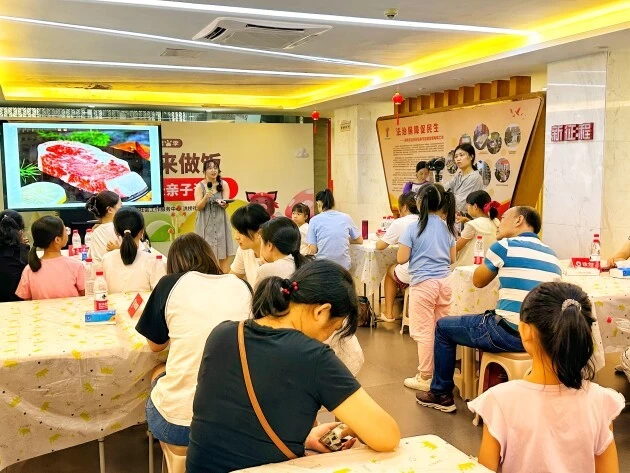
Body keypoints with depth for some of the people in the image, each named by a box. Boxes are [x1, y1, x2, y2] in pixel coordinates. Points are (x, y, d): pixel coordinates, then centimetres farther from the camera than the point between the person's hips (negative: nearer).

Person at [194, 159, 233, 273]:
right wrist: (206, 197, -24)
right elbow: (198, 207, -6)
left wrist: (223, 203, -27)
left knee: (223, 255, 0)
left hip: (220, 223, 1)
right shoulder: (200, 186, -1)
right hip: (206, 224, -1)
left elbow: (226, 204, -3)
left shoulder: (223, 184, 3)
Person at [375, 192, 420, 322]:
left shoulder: (399, 223, -6)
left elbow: (380, 246, -1)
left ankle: (388, 313, 31)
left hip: (409, 275, -4)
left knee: (391, 270, 28)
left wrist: (382, 238, 21)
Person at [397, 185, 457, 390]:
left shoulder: (413, 228, -8)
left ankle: (425, 377, 9)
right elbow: (452, 258, 14)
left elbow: (401, 259, -8)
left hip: (423, 283, -5)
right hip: (444, 282, 5)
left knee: (424, 332, 1)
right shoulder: (447, 227, 8)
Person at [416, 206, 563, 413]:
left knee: (443, 327, 15)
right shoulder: (551, 255, 12)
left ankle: (441, 394, 25)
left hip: (509, 334, -7)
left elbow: (478, 281, 8)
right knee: (487, 319, 36)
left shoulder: (504, 246, -7)